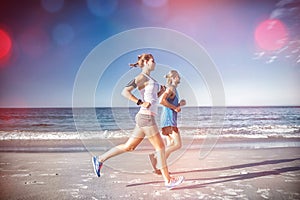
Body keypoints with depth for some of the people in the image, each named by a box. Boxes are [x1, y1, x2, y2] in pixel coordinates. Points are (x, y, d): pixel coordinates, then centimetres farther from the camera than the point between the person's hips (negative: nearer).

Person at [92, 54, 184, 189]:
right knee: (160, 147, -2)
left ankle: (100, 159, 20)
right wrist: (141, 103, -21)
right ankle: (168, 180, 9)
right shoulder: (141, 77, -7)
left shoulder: (149, 79, 21)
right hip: (146, 117, -9)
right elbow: (125, 92, -16)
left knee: (129, 146, 12)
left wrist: (161, 91, 10)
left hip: (146, 117, 9)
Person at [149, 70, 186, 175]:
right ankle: (155, 156, -7)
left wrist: (179, 104, 11)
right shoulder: (171, 88, -9)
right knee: (177, 144, -9)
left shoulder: (173, 89, 20)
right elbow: (162, 101, -25)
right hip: (169, 119, -10)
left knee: (170, 145, 11)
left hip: (170, 120, 10)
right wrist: (175, 107, -16)